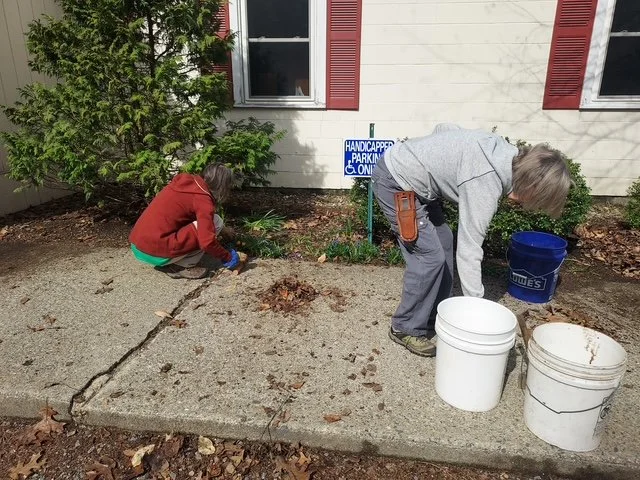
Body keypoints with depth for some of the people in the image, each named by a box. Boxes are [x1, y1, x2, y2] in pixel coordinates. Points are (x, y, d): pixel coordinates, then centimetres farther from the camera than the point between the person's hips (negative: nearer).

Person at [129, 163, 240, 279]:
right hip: (156, 253, -8)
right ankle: (181, 267, -1)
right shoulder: (203, 199, -11)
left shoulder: (184, 181, 12)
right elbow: (207, 242, -19)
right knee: (216, 222, -5)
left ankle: (166, 263, 14)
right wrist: (227, 257, 1)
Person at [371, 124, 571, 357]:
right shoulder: (486, 185, -26)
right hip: (394, 182, -10)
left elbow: (445, 127, 11)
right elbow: (468, 252, -26)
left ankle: (433, 320, 23)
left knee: (444, 242, 11)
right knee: (429, 257, -11)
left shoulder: (505, 151, 0)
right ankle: (406, 329, 7)